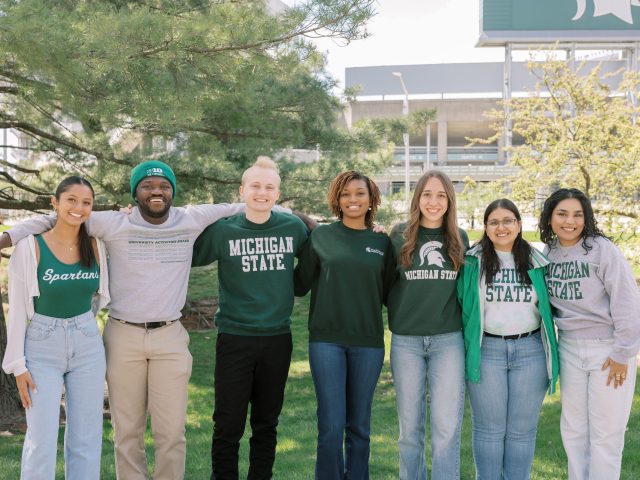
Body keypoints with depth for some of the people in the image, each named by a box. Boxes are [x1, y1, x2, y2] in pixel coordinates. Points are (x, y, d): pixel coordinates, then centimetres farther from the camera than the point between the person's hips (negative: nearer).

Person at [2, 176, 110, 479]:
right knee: (42, 441, -4)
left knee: (86, 438, 7)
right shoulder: (30, 247, -9)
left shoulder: (96, 247, 2)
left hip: (87, 345, 3)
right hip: (43, 346, -3)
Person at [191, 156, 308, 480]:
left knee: (266, 423, 14)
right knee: (228, 425, 3)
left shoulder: (294, 228, 1)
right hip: (234, 339, -2)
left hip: (278, 339, 2)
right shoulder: (222, 230, -5)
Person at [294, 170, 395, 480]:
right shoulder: (321, 236, 3)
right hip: (326, 340, -2)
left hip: (368, 342, 2)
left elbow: (388, 293, 10)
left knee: (359, 425, 10)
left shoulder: (382, 242, 7)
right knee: (331, 426, -4)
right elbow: (300, 285, 2)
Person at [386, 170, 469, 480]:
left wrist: (464, 327, 6)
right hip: (406, 340, 0)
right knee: (409, 427, 7)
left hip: (448, 339, 0)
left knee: (447, 427, -4)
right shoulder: (400, 236, 2)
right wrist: (396, 316, 0)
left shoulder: (460, 239, 7)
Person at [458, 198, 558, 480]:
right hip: (486, 350, -2)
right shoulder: (473, 263, 1)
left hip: (530, 350, 2)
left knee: (522, 430, 7)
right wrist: (464, 346, -4)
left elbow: (548, 307, 13)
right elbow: (461, 304, 2)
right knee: (489, 429, 6)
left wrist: (551, 350, 8)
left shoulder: (536, 262, 7)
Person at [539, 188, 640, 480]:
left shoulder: (602, 250, -13)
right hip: (569, 349, 5)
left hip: (607, 349, -5)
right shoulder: (547, 254, 3)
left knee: (606, 433, 2)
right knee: (573, 429, 14)